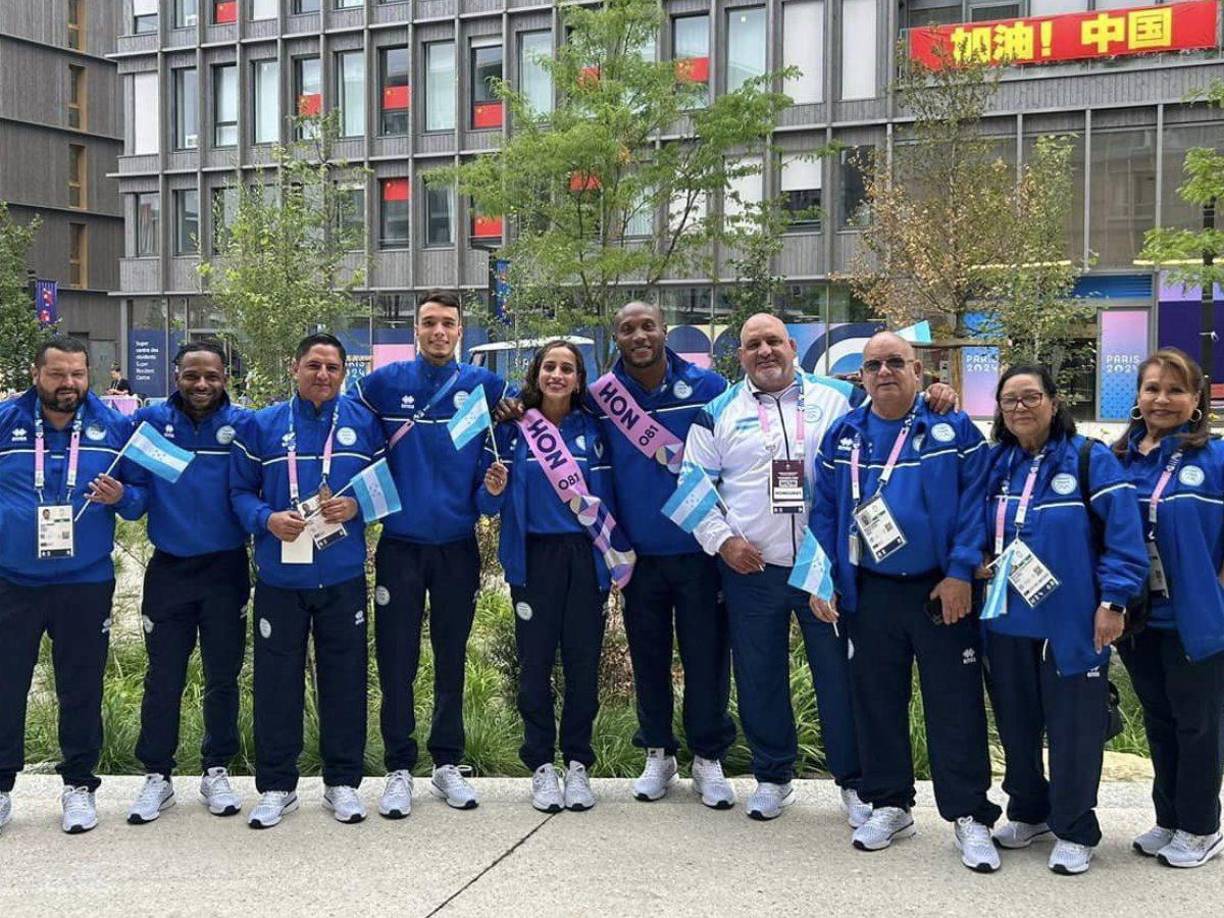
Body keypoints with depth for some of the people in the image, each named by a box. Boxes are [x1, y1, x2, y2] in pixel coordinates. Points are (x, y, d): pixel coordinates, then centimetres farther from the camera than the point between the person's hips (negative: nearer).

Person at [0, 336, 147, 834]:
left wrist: (121, 497, -14)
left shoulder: (114, 428, 1)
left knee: (81, 689, 9)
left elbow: (142, 494, 7)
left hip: (85, 582, 0)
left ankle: (79, 785, 22)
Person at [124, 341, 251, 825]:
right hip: (169, 568, 0)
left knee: (223, 678, 10)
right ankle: (157, 775, 20)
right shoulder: (150, 421, 0)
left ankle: (216, 771, 25)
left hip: (226, 569, 0)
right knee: (163, 679, 6)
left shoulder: (243, 424, -2)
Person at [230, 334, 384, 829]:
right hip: (279, 576, 0)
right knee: (276, 680, 4)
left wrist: (356, 505, -10)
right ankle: (276, 786, 17)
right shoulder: (260, 425, 4)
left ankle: (343, 782, 20)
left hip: (343, 576, 1)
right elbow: (240, 490, 6)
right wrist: (267, 519, -13)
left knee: (344, 678, 7)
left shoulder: (364, 424, 5)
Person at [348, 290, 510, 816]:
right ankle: (399, 769, 13)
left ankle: (448, 763, 22)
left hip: (458, 545, 1)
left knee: (452, 658, 10)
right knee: (397, 661, 2)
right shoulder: (386, 382, 0)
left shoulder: (481, 386, 2)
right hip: (400, 545, -1)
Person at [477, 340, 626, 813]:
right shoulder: (512, 429, 2)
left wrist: (615, 558, 3)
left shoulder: (591, 430, 5)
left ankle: (577, 763, 17)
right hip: (533, 558, -1)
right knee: (535, 663, 4)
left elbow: (606, 499, 8)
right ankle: (541, 765, 15)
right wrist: (493, 489, -19)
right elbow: (489, 503, 3)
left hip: (585, 557, 1)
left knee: (583, 662, 4)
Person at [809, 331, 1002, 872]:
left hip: (942, 590, -3)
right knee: (876, 701, 11)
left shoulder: (952, 428, -3)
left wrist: (960, 572, -14)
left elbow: (974, 501, -8)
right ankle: (889, 805, 25)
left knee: (955, 706, 1)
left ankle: (969, 817, 10)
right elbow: (823, 511, 8)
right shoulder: (842, 436, 6)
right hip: (869, 591, 3)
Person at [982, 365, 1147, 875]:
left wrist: (1113, 602, -16)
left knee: (1072, 728, 3)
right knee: (1016, 723, 15)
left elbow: (1123, 532, -12)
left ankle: (1074, 832, 17)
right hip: (1006, 622, 5)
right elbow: (982, 531, 21)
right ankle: (1028, 813, 32)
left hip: (1071, 623, -5)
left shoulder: (1090, 460, -7)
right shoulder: (996, 464, 8)